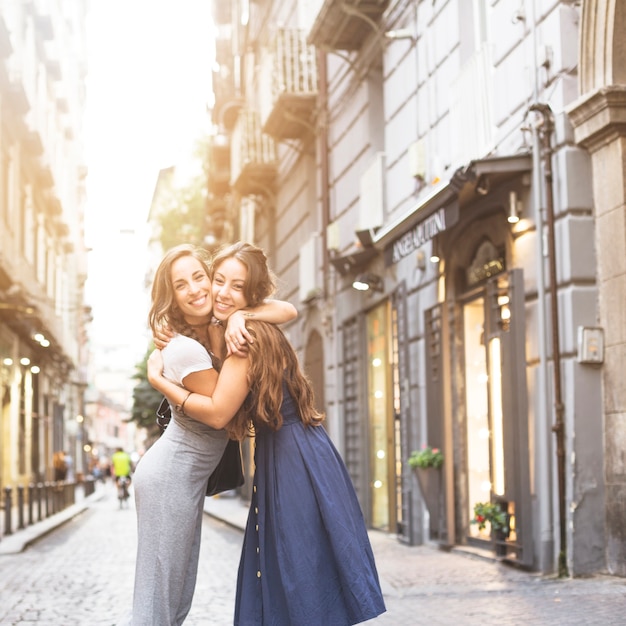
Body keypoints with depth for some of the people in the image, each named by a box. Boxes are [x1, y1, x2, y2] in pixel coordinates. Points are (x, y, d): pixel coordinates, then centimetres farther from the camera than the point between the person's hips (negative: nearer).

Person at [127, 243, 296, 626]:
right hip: (170, 476, -10)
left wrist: (240, 316, -18)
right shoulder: (185, 349, -20)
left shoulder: (216, 327, 5)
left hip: (189, 475, 10)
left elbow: (288, 311, -3)